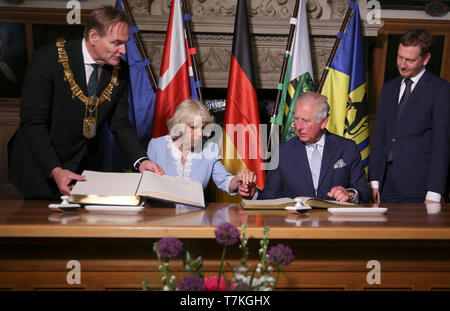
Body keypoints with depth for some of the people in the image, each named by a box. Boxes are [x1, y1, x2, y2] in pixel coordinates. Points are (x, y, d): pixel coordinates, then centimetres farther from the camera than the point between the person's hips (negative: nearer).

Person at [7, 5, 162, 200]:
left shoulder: (120, 71, -5)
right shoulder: (47, 60, -19)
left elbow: (120, 124, 0)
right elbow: (33, 123, -20)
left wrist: (141, 161, -17)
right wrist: (55, 170, -30)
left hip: (82, 170, 4)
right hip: (39, 167, -4)